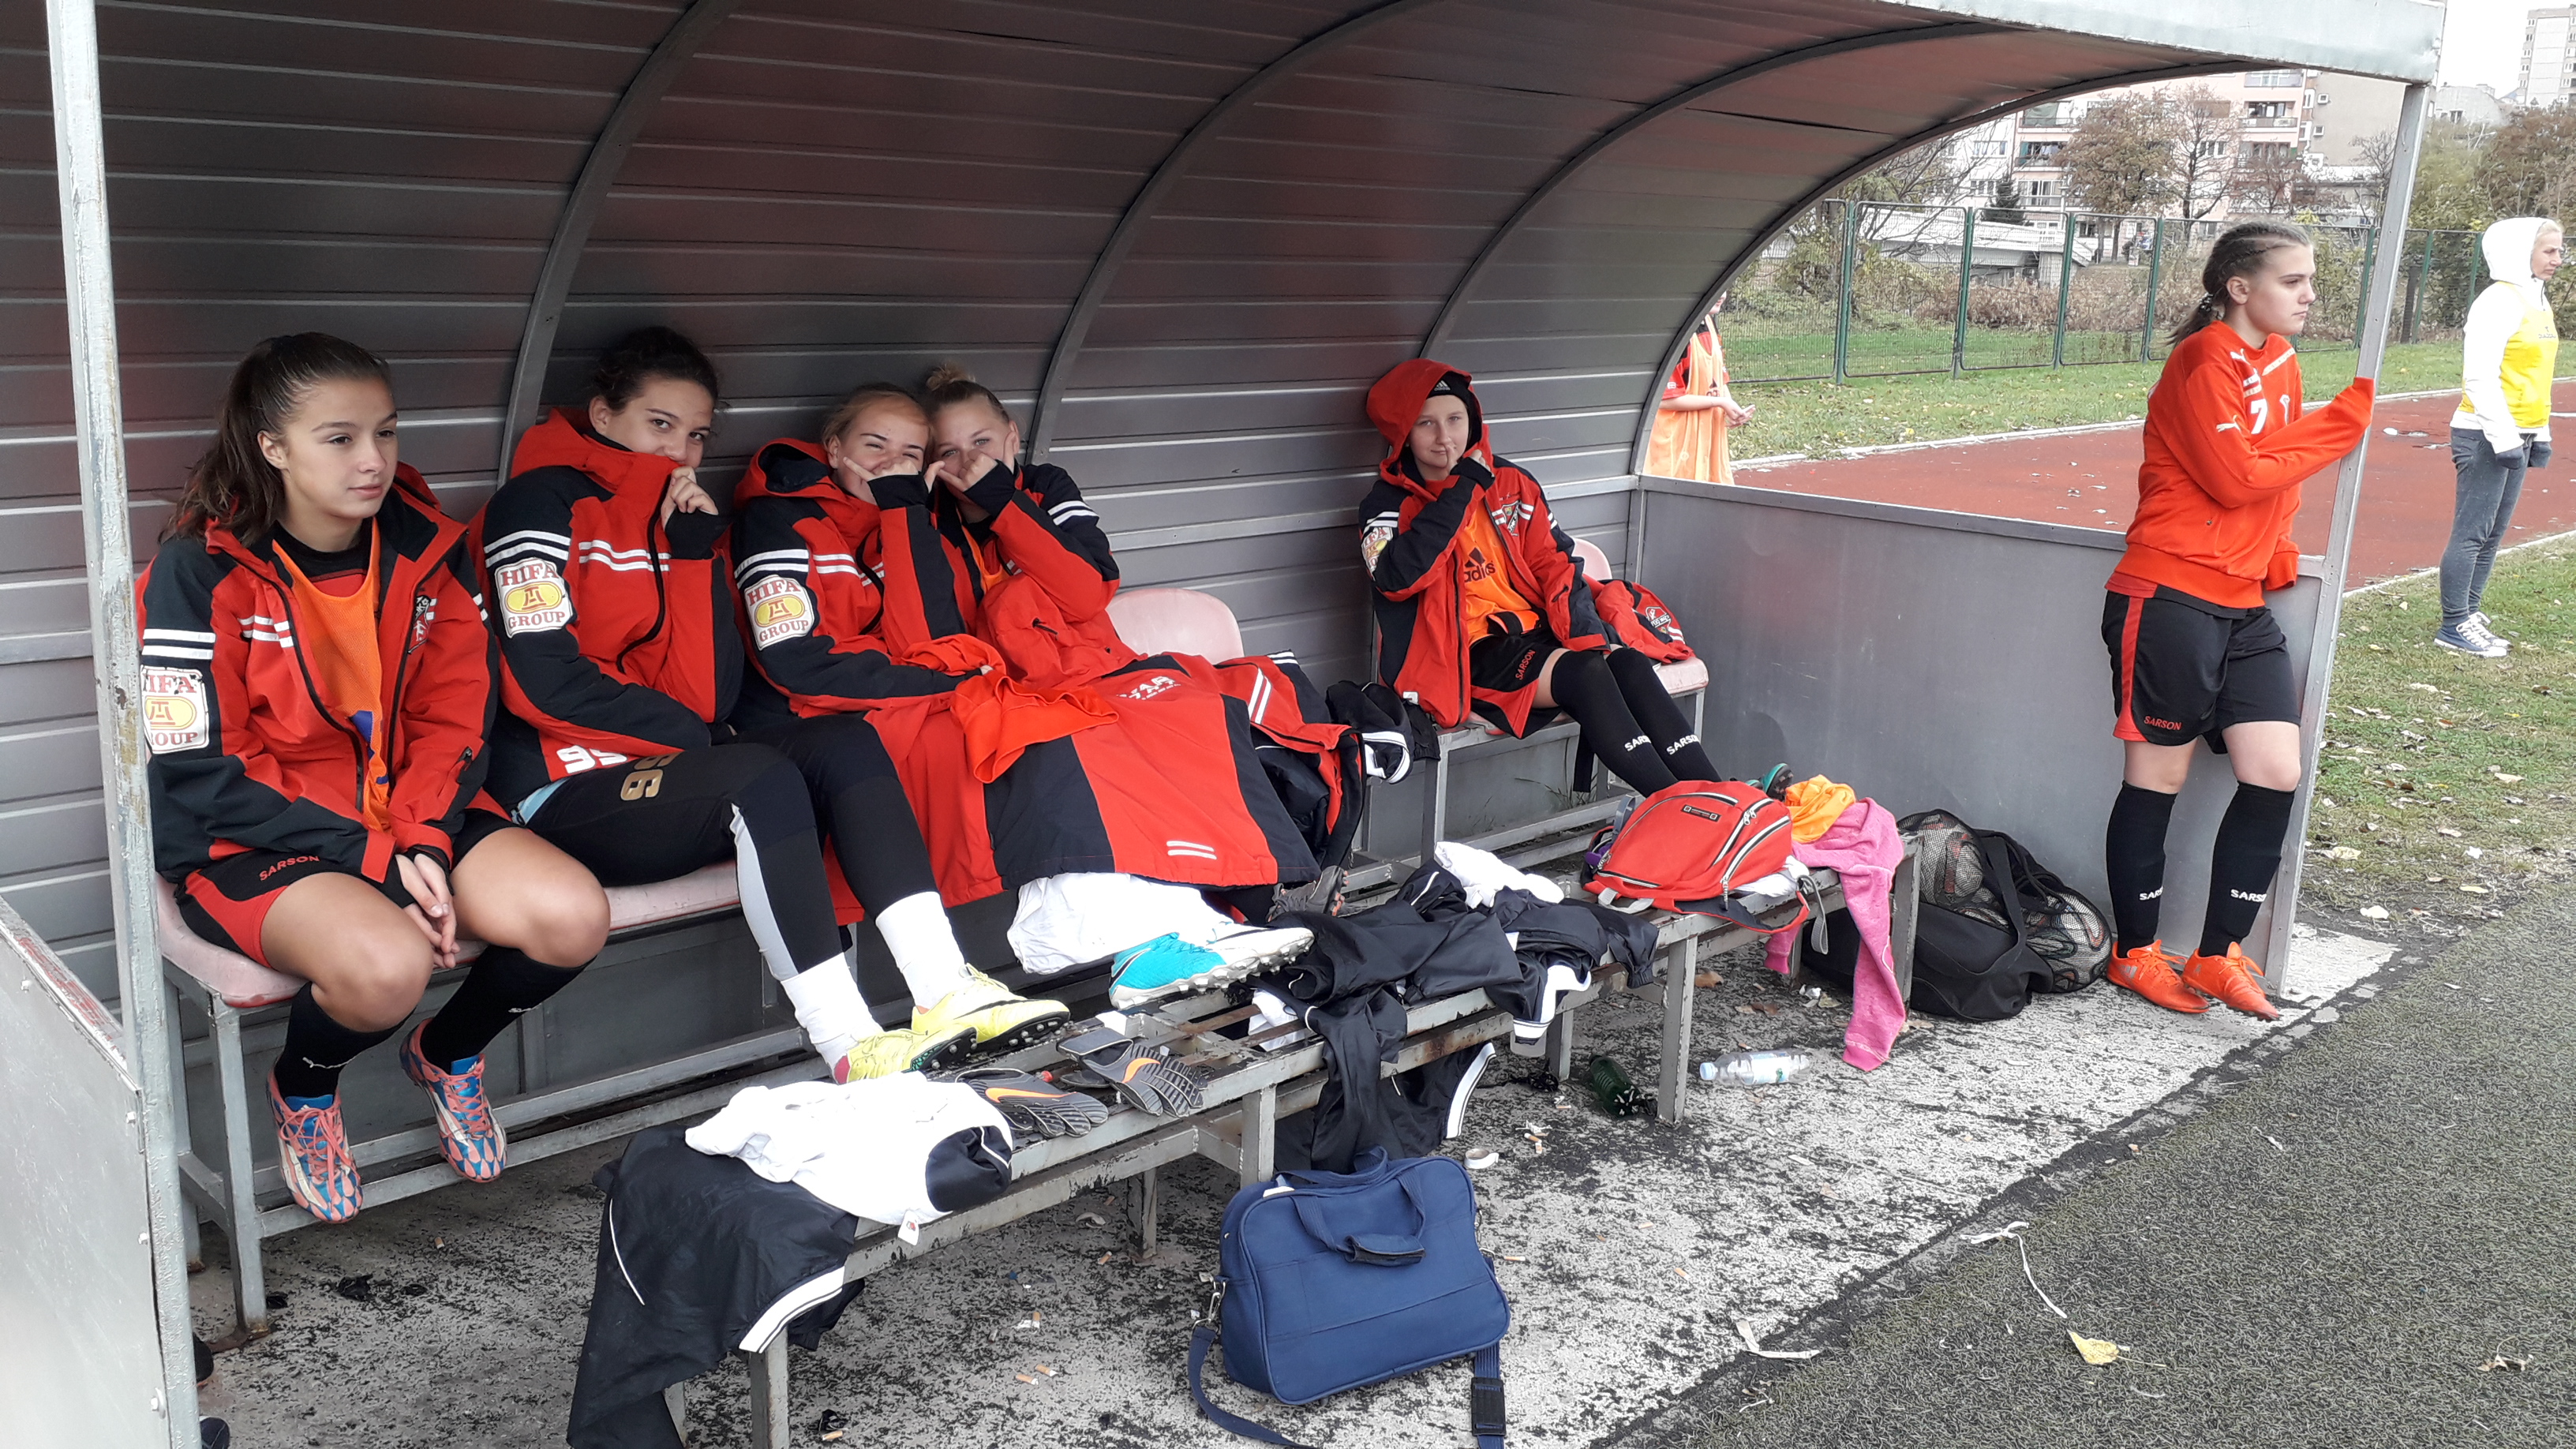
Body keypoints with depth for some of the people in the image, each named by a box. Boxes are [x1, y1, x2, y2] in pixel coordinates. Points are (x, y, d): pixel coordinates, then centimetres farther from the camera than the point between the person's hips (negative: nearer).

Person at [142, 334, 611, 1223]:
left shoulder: (427, 550, 1)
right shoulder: (201, 572, -12)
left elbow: (454, 719, 3)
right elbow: (194, 777, -14)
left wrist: (423, 845, -16)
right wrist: (372, 859, -20)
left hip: (411, 813, 5)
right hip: (255, 843, -4)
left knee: (572, 917, -21)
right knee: (387, 965, -35)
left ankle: (447, 1053, 14)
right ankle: (302, 1089, 5)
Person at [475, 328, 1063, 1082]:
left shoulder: (678, 518, 16)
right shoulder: (541, 503, -3)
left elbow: (709, 697, 2)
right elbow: (546, 684, -15)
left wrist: (696, 551, -5)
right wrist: (686, 735, -7)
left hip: (665, 766, 7)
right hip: (567, 790, -7)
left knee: (847, 742, -13)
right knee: (765, 777, -31)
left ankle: (943, 990, -27)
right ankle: (850, 1048, -33)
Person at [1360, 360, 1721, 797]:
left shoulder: (1510, 482, 13)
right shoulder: (1389, 505, -2)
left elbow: (1554, 563, 11)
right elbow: (1397, 578, -23)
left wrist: (1586, 633, -7)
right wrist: (1459, 494, -17)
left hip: (1535, 630, 5)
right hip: (1471, 655, -5)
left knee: (1631, 665, -20)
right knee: (1586, 675, -28)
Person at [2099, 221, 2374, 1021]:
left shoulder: (2281, 361, 15)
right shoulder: (2204, 362, -11)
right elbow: (2235, 479, -17)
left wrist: (2279, 552, 8)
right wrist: (2338, 425, -8)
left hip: (2242, 603, 8)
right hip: (2170, 595, -8)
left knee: (2276, 775, 3)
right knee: (2157, 777, 3)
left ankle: (2217, 955, 16)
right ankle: (2136, 953, 18)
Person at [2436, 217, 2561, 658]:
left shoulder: (2537, 301, 15)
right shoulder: (2500, 300, -13)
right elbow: (2480, 375, -19)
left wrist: (2538, 435, 18)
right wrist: (2503, 437, -19)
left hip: (2516, 435, 9)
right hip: (2487, 436, -9)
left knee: (2493, 534, 10)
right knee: (2472, 533, -5)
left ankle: (2468, 617, 17)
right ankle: (2454, 626, 0)